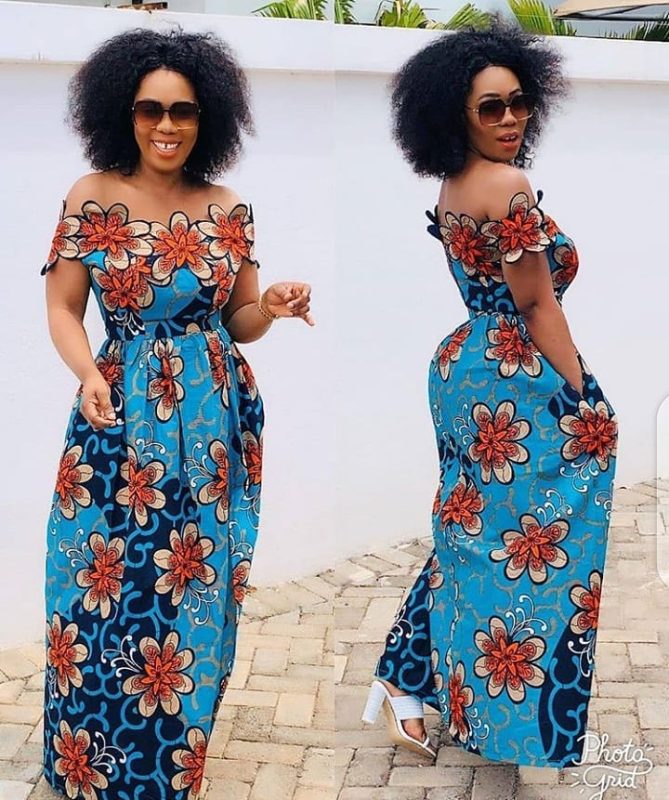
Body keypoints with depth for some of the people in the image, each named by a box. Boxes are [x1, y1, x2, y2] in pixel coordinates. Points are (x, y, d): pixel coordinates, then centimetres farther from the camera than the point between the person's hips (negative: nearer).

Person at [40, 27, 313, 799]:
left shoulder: (229, 210, 4)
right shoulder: (90, 200, -2)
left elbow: (238, 322, 10)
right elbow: (62, 309, 0)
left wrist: (271, 308, -12)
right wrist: (88, 374, -18)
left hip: (211, 422, 2)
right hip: (120, 416, -2)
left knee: (194, 592, 8)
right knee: (108, 590, 1)